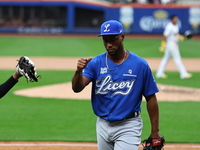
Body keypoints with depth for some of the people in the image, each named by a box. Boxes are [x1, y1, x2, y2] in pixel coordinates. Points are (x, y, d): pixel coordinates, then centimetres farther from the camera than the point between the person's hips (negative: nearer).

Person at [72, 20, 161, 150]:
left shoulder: (140, 65, -7)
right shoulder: (96, 63, -2)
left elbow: (151, 98, -3)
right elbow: (77, 88, -15)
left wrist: (155, 132, -4)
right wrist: (79, 71, -37)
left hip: (128, 127, -4)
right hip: (103, 124, 4)